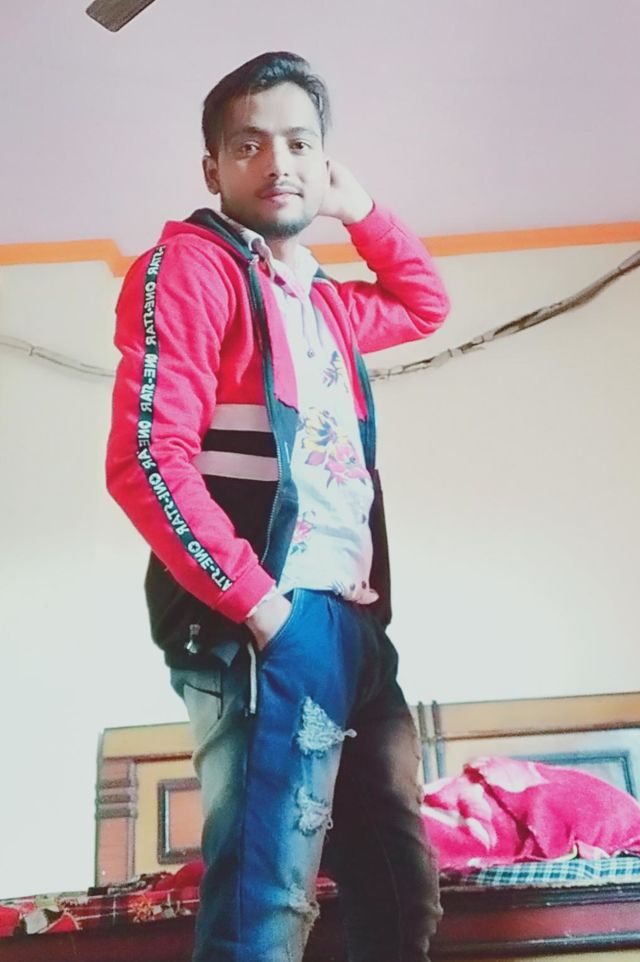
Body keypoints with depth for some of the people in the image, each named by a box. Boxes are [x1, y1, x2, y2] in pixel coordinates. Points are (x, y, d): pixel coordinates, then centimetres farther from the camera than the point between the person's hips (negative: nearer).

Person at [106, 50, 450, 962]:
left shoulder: (325, 301, 20)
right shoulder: (190, 264, -3)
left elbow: (427, 304, 40)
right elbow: (147, 460, -15)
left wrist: (361, 210, 27)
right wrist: (260, 604, -18)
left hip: (357, 626, 9)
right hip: (270, 630, -8)